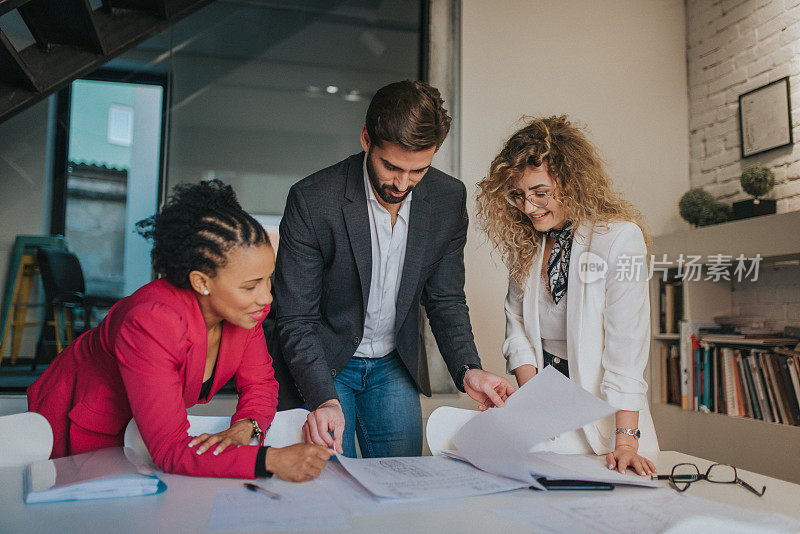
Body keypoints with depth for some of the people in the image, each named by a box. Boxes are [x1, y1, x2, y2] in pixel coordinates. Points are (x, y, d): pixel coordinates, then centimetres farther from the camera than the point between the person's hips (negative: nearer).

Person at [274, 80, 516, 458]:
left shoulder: (448, 199, -11)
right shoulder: (312, 200, -23)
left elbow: (445, 300, -2)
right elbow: (295, 319, -19)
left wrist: (468, 370, -17)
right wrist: (323, 399, -33)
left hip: (394, 365, 4)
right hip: (324, 362, -3)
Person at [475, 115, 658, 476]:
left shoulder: (620, 238, -13)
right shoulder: (525, 241, 5)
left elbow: (626, 347, -16)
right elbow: (517, 325, 6)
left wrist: (625, 441, -20)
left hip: (601, 412, -4)